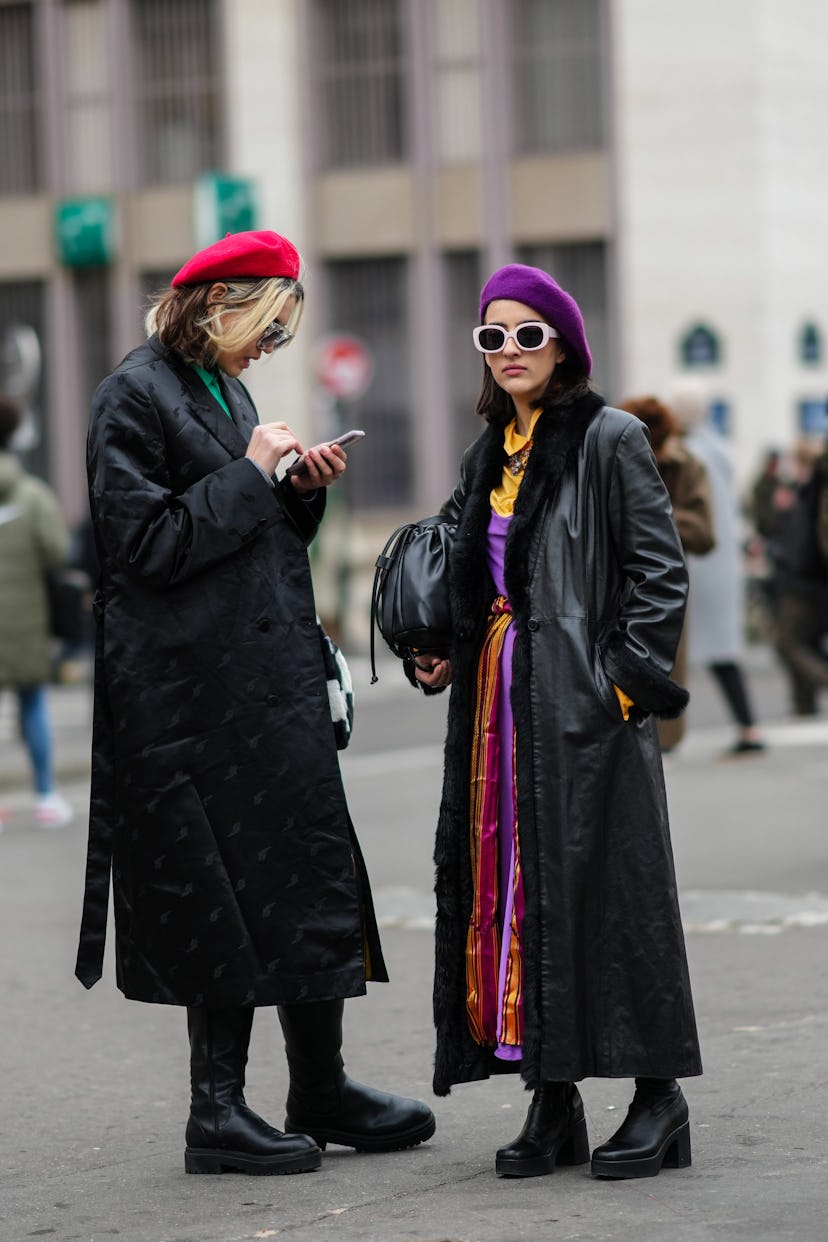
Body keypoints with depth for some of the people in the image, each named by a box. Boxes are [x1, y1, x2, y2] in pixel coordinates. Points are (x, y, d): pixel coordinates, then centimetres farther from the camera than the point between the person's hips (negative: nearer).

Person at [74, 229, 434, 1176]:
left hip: (266, 683, 9)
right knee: (225, 886, -5)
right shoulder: (134, 395, -9)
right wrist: (250, 476, -13)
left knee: (304, 875, 8)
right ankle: (218, 1116, 2)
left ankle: (319, 1091, 15)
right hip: (194, 691, -9)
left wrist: (302, 490, 4)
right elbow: (148, 543, -16)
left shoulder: (224, 391, 17)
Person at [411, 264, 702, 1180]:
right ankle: (551, 1104, 9)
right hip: (500, 704, 7)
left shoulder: (610, 440, -4)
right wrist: (440, 657, 10)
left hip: (585, 701, -7)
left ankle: (657, 1096, 1)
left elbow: (660, 569, -8)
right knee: (513, 888, 4)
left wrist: (630, 678, -15)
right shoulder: (489, 454, 16)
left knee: (604, 884, -6)